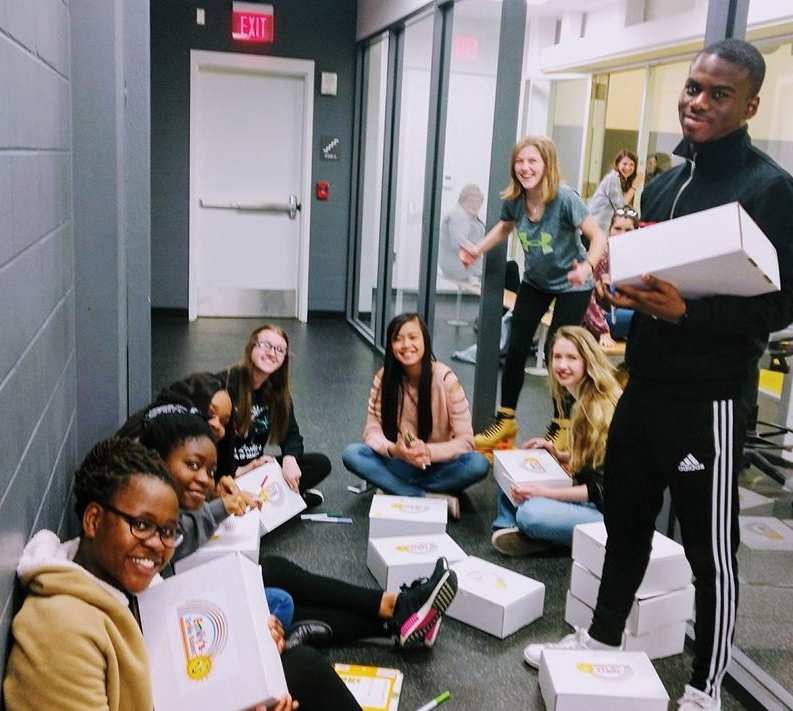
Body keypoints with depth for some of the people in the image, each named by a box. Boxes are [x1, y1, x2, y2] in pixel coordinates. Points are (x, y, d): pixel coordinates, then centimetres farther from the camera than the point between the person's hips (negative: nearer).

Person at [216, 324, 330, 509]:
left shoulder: (277, 390, 4)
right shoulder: (225, 383, -15)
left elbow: (291, 433, 4)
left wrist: (289, 459, -18)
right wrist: (237, 472, -19)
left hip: (258, 468, 6)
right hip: (225, 474, -5)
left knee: (321, 464, -8)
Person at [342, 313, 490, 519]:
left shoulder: (445, 378, -15)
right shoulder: (385, 377, -8)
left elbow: (465, 440, -14)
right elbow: (372, 431, -9)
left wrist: (428, 451, -31)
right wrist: (394, 450, -30)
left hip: (437, 466, -2)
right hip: (400, 464, 2)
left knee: (478, 464, -31)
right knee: (351, 454, -26)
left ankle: (395, 489, -19)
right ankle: (436, 499, -26)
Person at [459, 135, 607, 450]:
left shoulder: (564, 198, -28)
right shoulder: (513, 199, -13)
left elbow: (598, 236, -28)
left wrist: (587, 266, -46)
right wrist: (478, 250, -3)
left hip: (571, 285, -5)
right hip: (535, 281, 5)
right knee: (516, 347, 3)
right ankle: (505, 419, 16)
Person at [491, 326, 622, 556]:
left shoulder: (606, 409, -19)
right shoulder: (575, 400, 6)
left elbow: (602, 489, -20)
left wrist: (545, 492, -23)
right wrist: (558, 455, 2)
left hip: (605, 507, -9)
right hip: (584, 492, 9)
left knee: (530, 513, -30)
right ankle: (508, 526, -9)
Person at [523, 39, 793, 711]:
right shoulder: (664, 183, 12)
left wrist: (685, 312, -27)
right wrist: (621, 286, -1)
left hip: (709, 401, -7)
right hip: (644, 388, 7)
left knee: (710, 547, 7)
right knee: (625, 522, 18)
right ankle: (600, 638, 37)